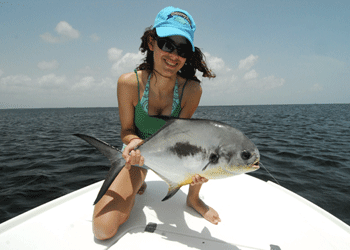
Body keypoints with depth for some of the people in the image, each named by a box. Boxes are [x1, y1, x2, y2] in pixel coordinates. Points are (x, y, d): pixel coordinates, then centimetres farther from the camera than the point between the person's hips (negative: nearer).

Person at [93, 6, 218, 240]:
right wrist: (135, 142, -37)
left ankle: (193, 198, 2)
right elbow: (127, 130, -14)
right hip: (138, 153, -1)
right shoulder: (129, 82, -25)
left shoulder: (192, 89, -24)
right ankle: (137, 184, 20)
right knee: (103, 230, -12)